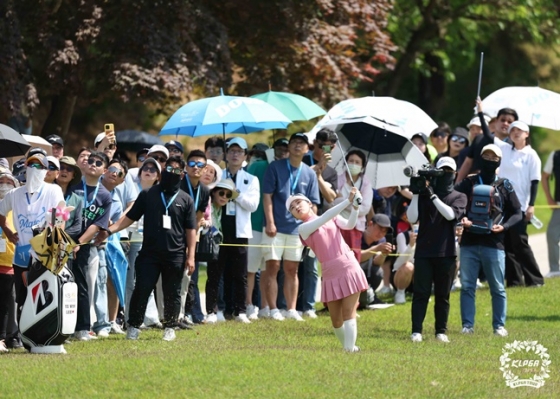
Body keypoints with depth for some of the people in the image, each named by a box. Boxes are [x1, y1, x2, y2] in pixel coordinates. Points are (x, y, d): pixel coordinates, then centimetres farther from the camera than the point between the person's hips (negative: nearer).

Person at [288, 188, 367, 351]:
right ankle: (347, 347, 20)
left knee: (348, 313, -8)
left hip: (349, 267, 0)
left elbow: (349, 225, -9)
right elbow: (325, 218, -14)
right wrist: (348, 201, -22)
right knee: (336, 320, 4)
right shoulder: (303, 229, 0)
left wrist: (355, 206, -28)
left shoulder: (332, 218, 9)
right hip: (330, 275, 0)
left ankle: (350, 349, -12)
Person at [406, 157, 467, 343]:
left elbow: (451, 214, -12)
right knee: (421, 293, -5)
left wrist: (433, 196, -14)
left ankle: (441, 331, 9)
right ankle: (416, 331, -7)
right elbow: (412, 218, -3)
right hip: (424, 251, -1)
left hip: (446, 252, 1)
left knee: (443, 295, 5)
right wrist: (415, 195, -10)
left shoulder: (459, 197, 9)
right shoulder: (424, 194, 8)